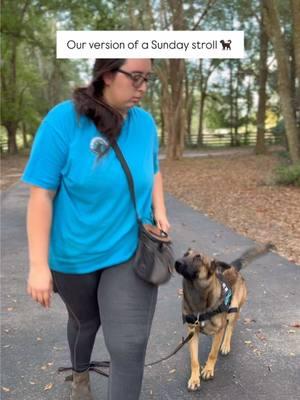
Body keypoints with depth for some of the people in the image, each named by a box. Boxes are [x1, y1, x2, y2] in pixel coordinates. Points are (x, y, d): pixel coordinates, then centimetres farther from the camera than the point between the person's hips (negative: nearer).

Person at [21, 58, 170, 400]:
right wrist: (39, 265, -21)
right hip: (74, 254, -1)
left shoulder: (145, 122, -6)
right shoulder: (63, 120, -19)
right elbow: (41, 194, -19)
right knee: (84, 321, 24)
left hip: (131, 253, 2)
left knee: (129, 345, -5)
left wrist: (159, 211, -2)